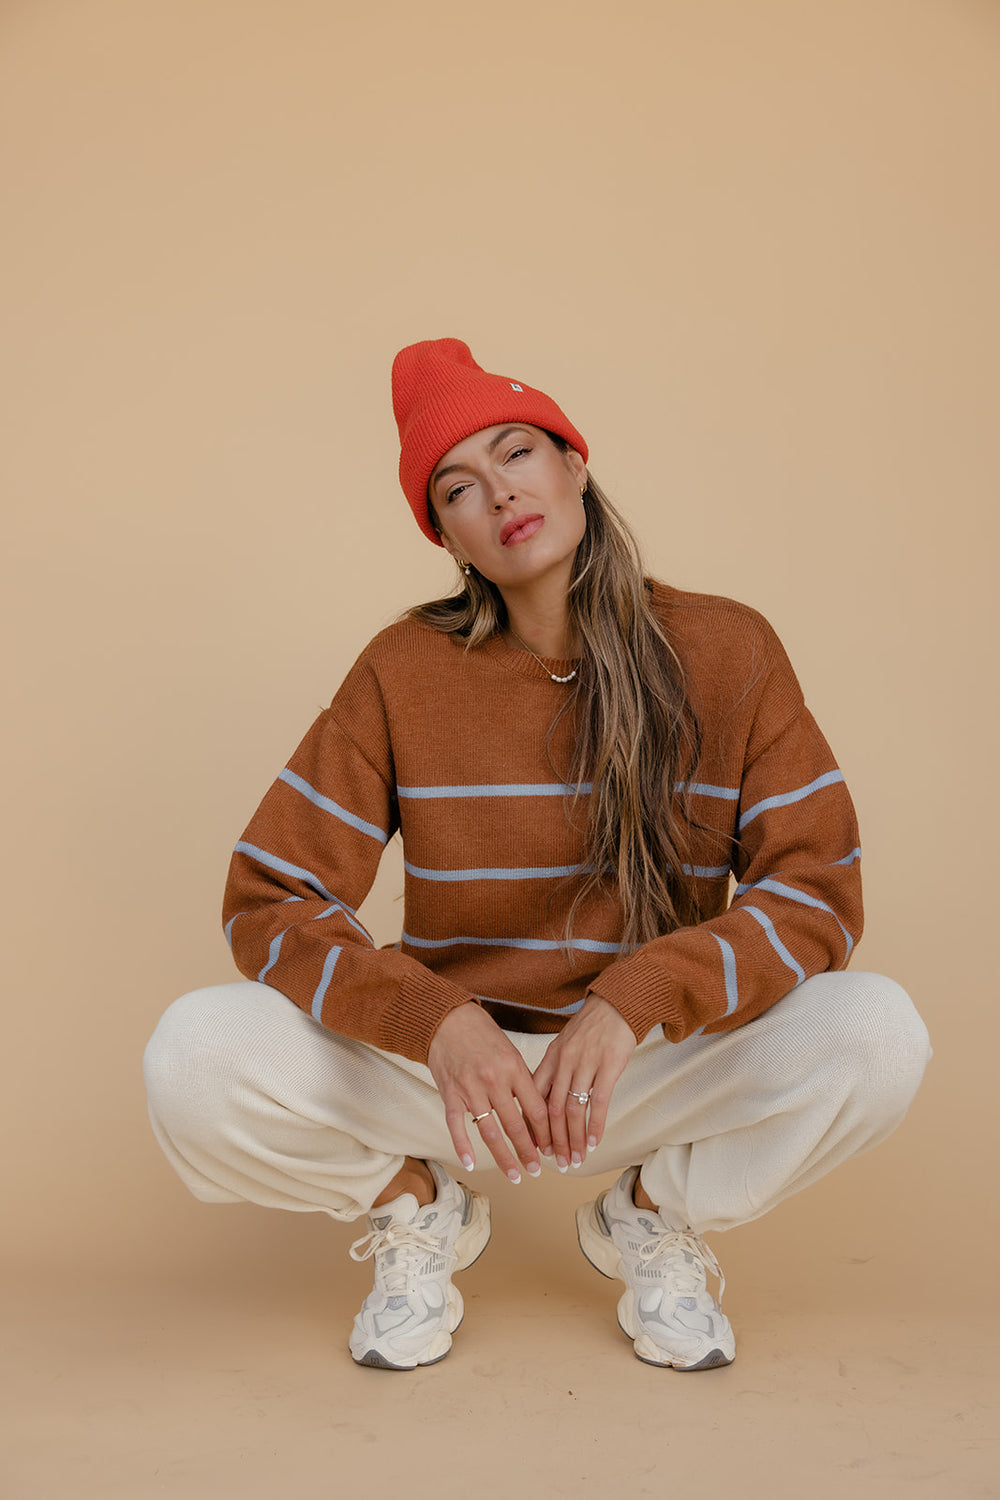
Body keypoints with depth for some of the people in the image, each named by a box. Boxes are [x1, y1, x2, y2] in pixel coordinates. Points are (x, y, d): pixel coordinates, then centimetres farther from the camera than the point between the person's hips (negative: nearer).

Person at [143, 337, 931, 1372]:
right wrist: (435, 1020, -28)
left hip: (658, 1066, 1)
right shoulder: (405, 674, -8)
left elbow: (817, 891, -11)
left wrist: (636, 1000, -28)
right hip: (447, 1061, 0)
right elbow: (269, 899, -10)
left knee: (875, 1031, -28)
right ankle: (417, 1210, 8)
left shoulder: (727, 653, -8)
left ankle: (652, 1215, 5)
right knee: (193, 1058, -25)